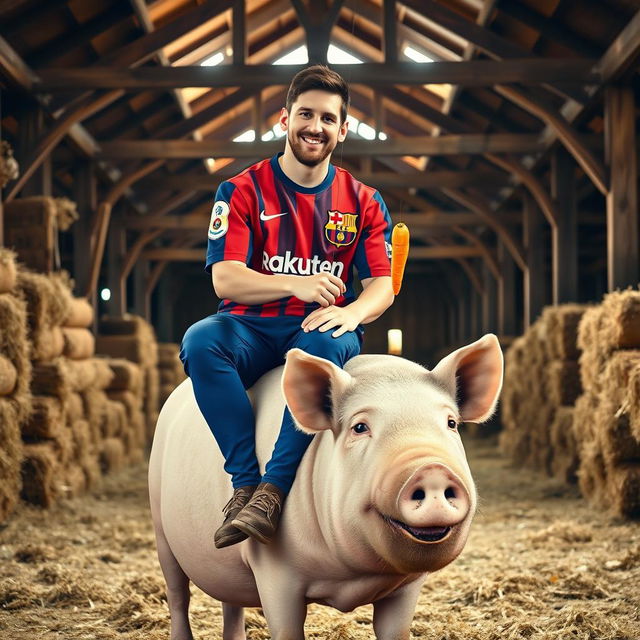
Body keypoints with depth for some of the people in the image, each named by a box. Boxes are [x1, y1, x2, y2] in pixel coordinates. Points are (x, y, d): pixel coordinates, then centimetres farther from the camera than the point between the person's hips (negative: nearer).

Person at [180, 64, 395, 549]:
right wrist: (297, 285, -22)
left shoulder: (363, 202, 12)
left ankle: (273, 490, -39)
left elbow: (382, 284, 4)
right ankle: (245, 481, -33)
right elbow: (225, 278, -5)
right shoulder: (243, 191, 6)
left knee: (323, 344, -37)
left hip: (320, 328, 0)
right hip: (253, 328, 1)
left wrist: (352, 312, -21)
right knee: (200, 340, -33)